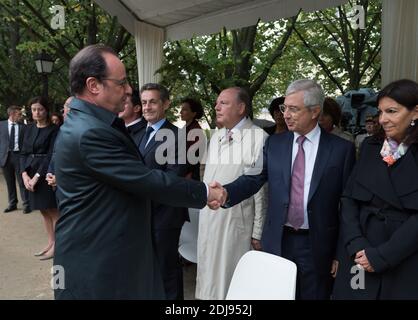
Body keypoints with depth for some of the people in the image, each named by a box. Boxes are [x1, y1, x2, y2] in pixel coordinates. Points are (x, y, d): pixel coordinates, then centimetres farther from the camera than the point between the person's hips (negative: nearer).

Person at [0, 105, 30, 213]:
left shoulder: (23, 127, 1)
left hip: (19, 155, -2)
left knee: (22, 181, 0)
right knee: (9, 182, 11)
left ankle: (26, 204, 7)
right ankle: (12, 203, 22)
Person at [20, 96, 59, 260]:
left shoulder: (54, 129, -8)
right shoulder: (30, 128, 11)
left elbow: (51, 155, -13)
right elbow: (24, 153, 9)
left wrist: (37, 177, -16)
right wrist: (25, 174, -5)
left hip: (47, 174, -6)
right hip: (31, 174, 6)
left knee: (53, 210, 2)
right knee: (44, 210, 13)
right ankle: (51, 242, 24)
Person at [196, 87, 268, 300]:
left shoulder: (258, 138, -15)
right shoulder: (215, 137, 10)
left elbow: (262, 189, -14)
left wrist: (258, 232, -11)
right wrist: (203, 209, 14)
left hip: (237, 222, -7)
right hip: (209, 218, 7)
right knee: (209, 276, 19)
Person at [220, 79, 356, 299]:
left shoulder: (342, 149, -4)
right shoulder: (274, 143, 4)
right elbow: (253, 178, -6)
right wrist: (225, 193, -26)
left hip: (318, 245, -2)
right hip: (278, 241, 2)